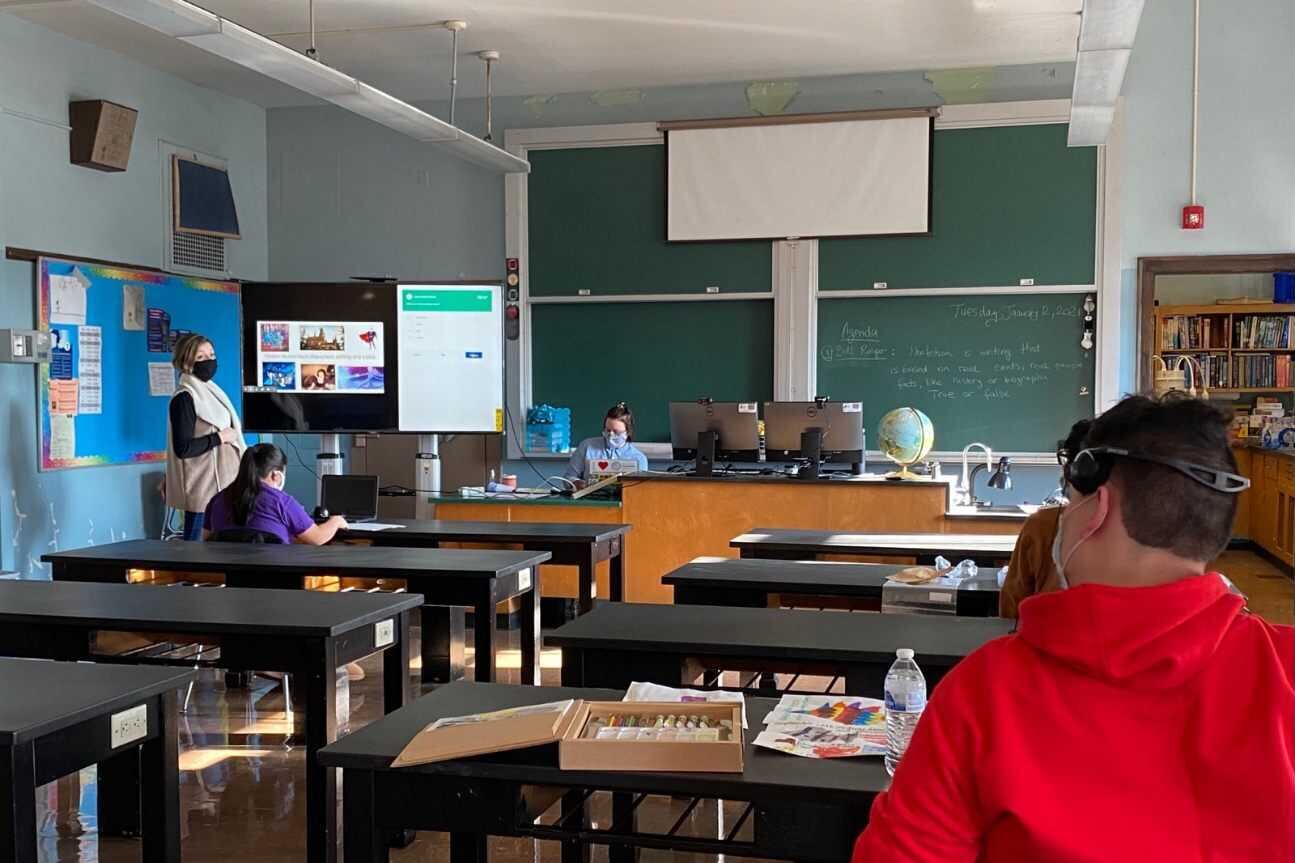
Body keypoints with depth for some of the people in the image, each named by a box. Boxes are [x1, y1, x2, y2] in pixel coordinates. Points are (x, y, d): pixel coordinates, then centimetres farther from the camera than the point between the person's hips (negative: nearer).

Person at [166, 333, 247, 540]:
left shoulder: (210, 391, 14)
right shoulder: (184, 398, -13)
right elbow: (183, 448, -20)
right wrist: (220, 437, -14)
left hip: (220, 484, 9)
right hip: (203, 487, -9)